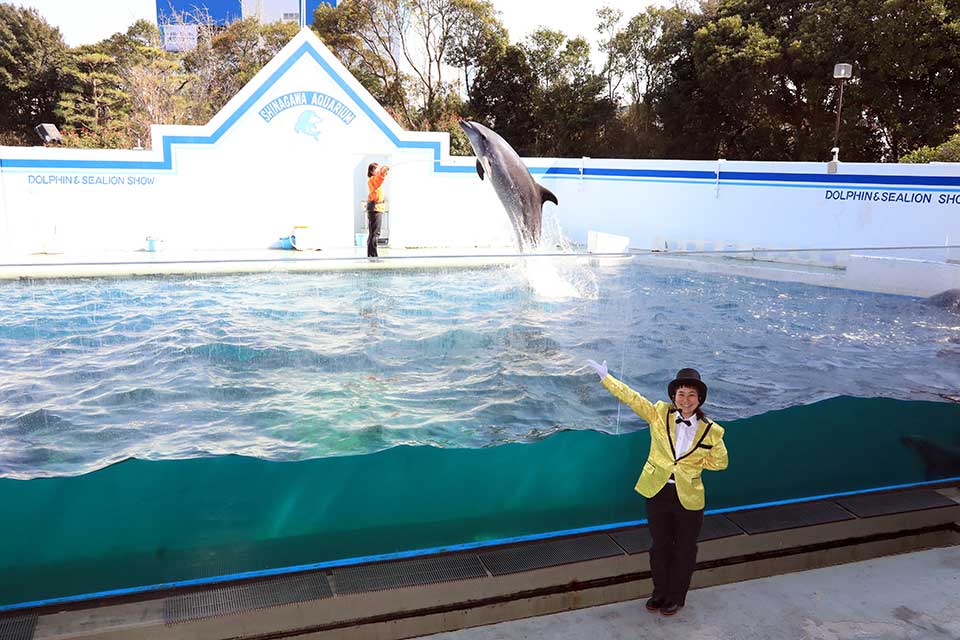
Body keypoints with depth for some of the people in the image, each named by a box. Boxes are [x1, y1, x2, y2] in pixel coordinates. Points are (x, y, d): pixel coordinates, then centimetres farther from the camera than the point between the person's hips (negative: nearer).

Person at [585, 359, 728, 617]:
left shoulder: (711, 431, -8)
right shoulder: (660, 414, -7)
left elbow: (720, 462, 5)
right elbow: (631, 397, -7)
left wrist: (691, 463, -6)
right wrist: (605, 376, -10)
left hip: (689, 497, -1)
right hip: (657, 493, 1)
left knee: (684, 550, 15)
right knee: (660, 547, 17)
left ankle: (676, 597, 35)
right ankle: (660, 592, 37)